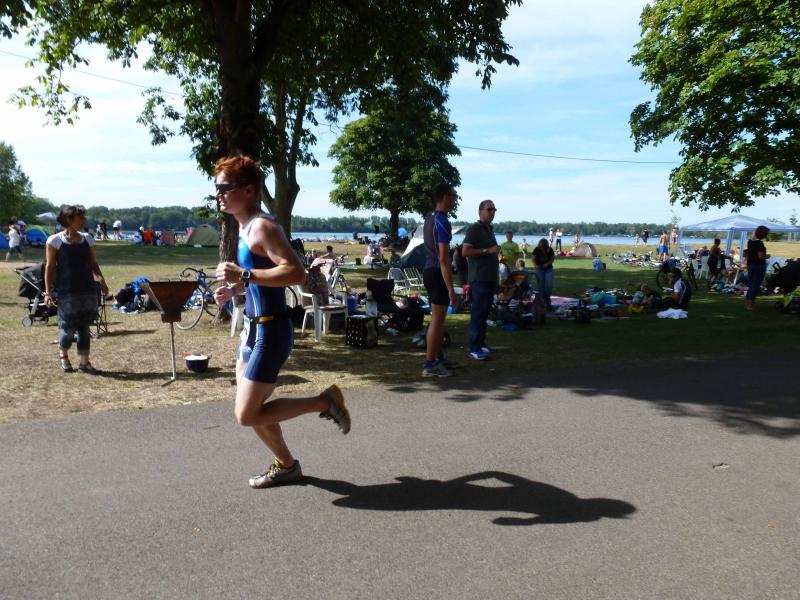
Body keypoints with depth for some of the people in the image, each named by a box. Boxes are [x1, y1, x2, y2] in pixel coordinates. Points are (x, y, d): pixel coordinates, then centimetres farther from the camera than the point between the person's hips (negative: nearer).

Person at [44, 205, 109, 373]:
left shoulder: (87, 239, 8)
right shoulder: (55, 240, -5)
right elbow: (50, 267, -4)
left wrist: (102, 282, 4)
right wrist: (48, 291, -8)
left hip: (88, 290, 4)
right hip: (66, 292, -4)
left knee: (84, 327, 7)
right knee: (69, 328, 0)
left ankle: (84, 362, 15)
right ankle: (63, 355, 28)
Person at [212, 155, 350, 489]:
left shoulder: (262, 227, -17)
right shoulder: (244, 228, 12)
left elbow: (296, 273, -29)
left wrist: (244, 275, -30)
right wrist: (233, 290, 10)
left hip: (270, 332, -10)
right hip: (253, 329, 10)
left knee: (247, 415, -6)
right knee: (251, 408, 17)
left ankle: (325, 402, 6)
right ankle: (286, 465, 34)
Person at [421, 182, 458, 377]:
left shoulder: (429, 218, 11)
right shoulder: (443, 222, -18)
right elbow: (444, 260, -22)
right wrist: (451, 289, -22)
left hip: (429, 271, 10)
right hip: (438, 273, -10)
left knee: (438, 318, 19)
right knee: (437, 320, -4)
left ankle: (439, 357, 30)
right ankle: (430, 365, 2)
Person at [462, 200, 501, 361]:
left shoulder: (489, 230, 20)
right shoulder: (474, 229, -9)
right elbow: (465, 251, -18)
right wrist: (487, 251, -20)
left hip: (490, 279, 9)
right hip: (479, 279, -9)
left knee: (485, 311, 12)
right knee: (478, 313, -9)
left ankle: (481, 342, 19)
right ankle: (474, 348, -7)